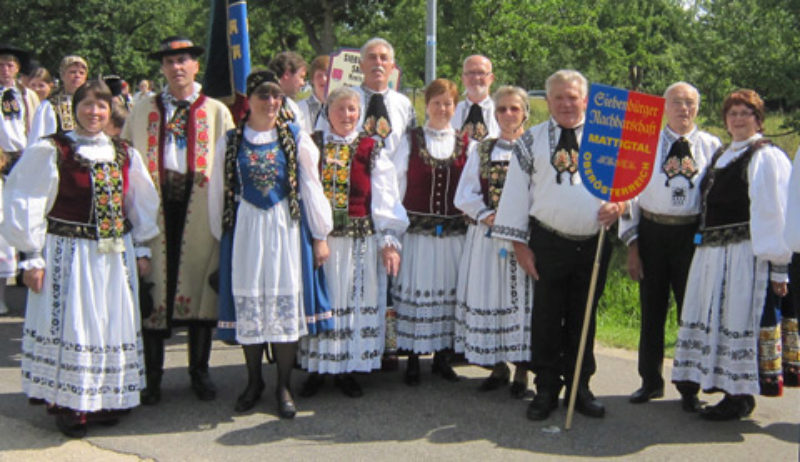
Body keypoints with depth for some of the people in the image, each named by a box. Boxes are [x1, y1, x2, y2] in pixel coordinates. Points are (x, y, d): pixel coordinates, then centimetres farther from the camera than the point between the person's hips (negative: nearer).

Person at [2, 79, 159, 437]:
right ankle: (67, 406, 10)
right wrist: (32, 257, -10)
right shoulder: (50, 152, -6)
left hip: (116, 256, 5)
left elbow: (142, 204, 17)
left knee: (113, 325, 8)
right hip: (68, 255, -5)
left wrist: (142, 249, 13)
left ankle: (106, 401, 22)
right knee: (71, 325, -3)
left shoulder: (124, 154, 9)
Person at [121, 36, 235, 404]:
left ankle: (199, 371, 17)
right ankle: (152, 375, 10)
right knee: (155, 285, 0)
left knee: (199, 283, 4)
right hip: (155, 207, 1)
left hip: (200, 207, -1)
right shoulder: (142, 111, 15)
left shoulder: (216, 111, 11)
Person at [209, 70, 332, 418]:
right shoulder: (231, 142, 3)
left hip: (285, 228, -1)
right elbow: (218, 192, 9)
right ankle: (254, 382, 21)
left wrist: (319, 236, 3)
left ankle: (284, 386, 12)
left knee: (286, 304, 0)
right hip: (245, 229, 1)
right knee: (248, 306, 5)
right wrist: (221, 235, 9)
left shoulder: (296, 138, 1)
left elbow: (311, 188, 3)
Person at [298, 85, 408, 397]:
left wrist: (389, 241, -6)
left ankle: (346, 369, 14)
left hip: (360, 240, 0)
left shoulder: (371, 150, 5)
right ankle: (317, 368, 15)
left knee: (356, 300, 3)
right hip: (318, 237, 0)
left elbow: (384, 198, 1)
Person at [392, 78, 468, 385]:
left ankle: (442, 357, 18)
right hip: (417, 229, -1)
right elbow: (396, 182, 4)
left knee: (448, 289, 5)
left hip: (453, 230, 2)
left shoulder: (465, 144, 8)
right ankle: (413, 359, 7)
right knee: (415, 289, -2)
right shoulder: (411, 140, 5)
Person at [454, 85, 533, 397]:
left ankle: (522, 369, 8)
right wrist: (489, 217, -8)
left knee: (521, 296, -3)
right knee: (487, 296, 4)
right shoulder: (481, 149, 12)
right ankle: (498, 367, 16)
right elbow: (465, 195, 7)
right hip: (486, 236, 3)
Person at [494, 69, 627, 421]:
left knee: (583, 318, 10)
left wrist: (619, 205, -15)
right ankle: (546, 389, 15)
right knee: (547, 318, 3)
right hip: (549, 243, -1)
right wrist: (520, 244, -2)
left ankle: (579, 387, 23)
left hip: (594, 243, 1)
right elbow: (516, 192, 3)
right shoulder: (532, 140, 5)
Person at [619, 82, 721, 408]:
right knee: (652, 309, 10)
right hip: (653, 232, 1)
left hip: (694, 234, -1)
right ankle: (651, 381, 26)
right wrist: (632, 245, -2)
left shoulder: (711, 146, 3)